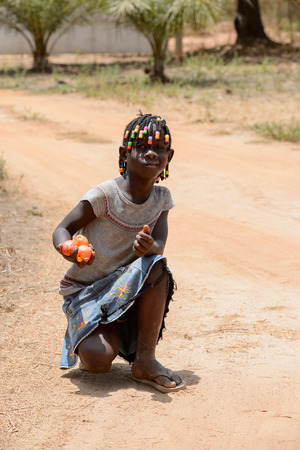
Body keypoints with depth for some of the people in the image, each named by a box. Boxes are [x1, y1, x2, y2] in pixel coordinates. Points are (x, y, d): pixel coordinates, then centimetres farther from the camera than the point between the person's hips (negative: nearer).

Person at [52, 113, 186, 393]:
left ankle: (145, 360, -18)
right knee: (99, 361, -30)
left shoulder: (161, 198, -1)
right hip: (85, 292, -4)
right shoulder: (104, 195, -17)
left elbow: (159, 246, -11)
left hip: (128, 289, 4)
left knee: (156, 266, -31)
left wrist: (149, 246, -37)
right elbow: (62, 230, -12)